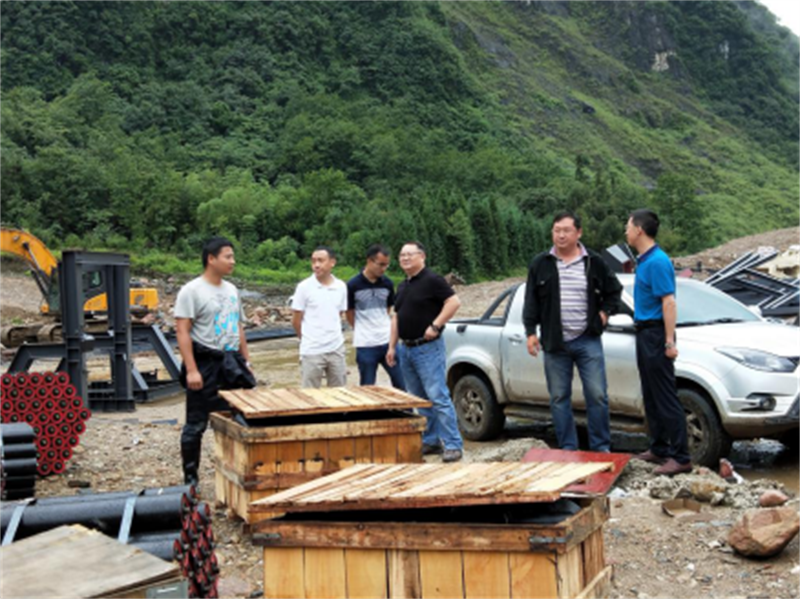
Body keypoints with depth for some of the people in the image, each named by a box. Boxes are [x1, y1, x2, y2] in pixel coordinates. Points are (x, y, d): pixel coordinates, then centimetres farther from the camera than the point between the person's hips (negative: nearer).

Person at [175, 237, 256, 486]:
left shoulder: (231, 289, 12)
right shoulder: (191, 291, -9)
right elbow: (182, 331, -14)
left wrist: (246, 361, 14)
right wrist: (191, 370, -21)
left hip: (231, 364, 7)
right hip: (205, 364, -6)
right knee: (196, 425, 2)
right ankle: (190, 478, 13)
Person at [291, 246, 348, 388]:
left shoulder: (341, 287, 3)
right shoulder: (304, 287, -7)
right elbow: (296, 321, -1)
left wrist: (331, 336, 10)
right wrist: (309, 339, 9)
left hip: (336, 349, 4)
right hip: (312, 351, -3)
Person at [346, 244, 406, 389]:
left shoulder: (387, 283, 3)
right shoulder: (353, 285, -8)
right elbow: (350, 314, 4)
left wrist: (386, 329, 9)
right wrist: (363, 331, 10)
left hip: (388, 341, 3)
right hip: (365, 345, -3)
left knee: (401, 384, 5)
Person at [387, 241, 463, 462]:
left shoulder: (432, 280, -8)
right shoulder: (403, 286, 17)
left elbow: (454, 302, -16)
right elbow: (396, 317, 21)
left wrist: (435, 325, -20)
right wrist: (392, 346, 15)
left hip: (428, 347, -8)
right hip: (406, 349, 8)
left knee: (438, 397, -11)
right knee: (420, 400, 12)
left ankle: (453, 445, -7)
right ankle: (430, 441, 20)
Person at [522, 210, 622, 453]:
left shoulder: (594, 262, 4)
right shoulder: (540, 264, 4)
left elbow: (614, 290, 17)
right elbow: (531, 301, 6)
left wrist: (605, 312, 3)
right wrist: (531, 332, 1)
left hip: (588, 341, -1)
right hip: (554, 342, 1)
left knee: (597, 395, -1)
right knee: (559, 398, 5)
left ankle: (602, 448, 11)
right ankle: (568, 449, 16)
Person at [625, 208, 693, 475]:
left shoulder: (657, 262, -17)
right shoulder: (644, 260, 13)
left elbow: (669, 302, -21)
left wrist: (669, 342, -24)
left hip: (655, 335, -10)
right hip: (645, 333, 10)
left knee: (666, 398, -7)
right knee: (651, 398, 15)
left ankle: (681, 457, -3)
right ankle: (659, 450, 24)